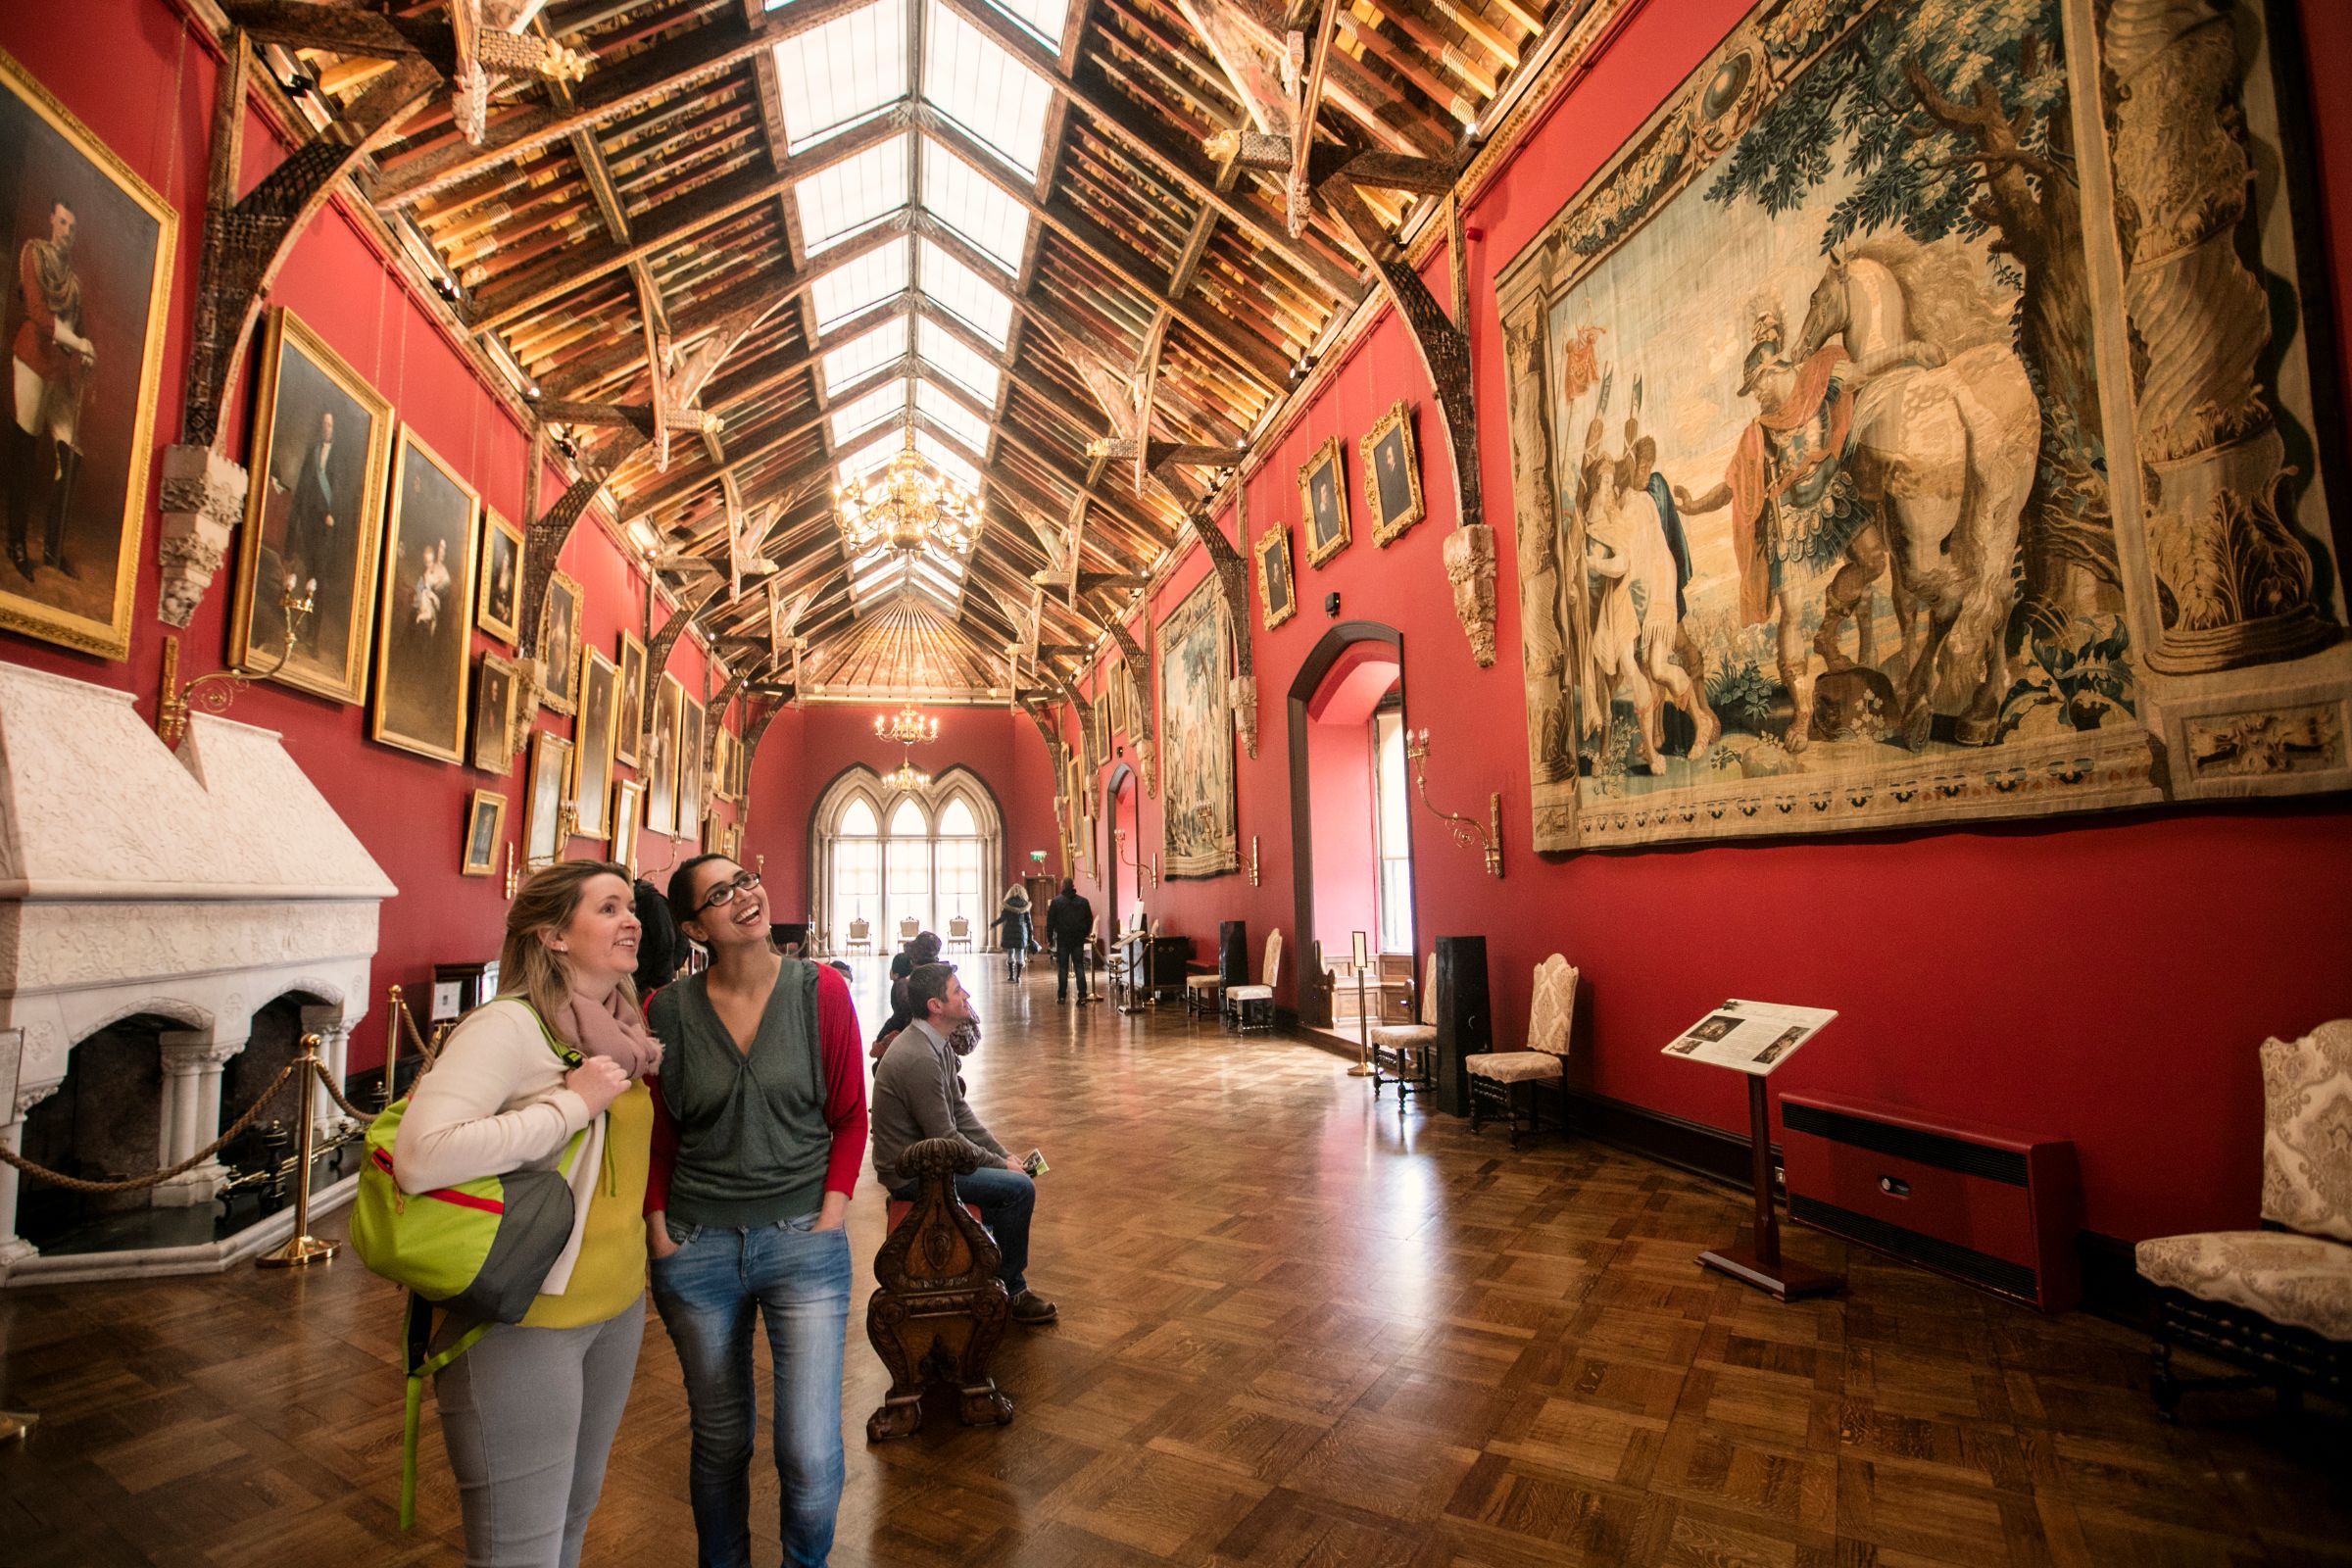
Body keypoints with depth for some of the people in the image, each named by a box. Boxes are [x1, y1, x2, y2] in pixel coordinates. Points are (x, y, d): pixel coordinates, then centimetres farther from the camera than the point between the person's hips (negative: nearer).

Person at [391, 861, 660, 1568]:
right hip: (523, 1324, -8)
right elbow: (418, 1158, -32)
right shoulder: (509, 1025, -19)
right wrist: (572, 1103, -27)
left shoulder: (621, 1028, 5)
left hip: (618, 1307, 8)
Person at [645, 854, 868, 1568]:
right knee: (720, 1439, 19)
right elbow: (657, 1134, 6)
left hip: (803, 1241, -1)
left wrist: (831, 1215, -7)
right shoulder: (669, 1009, -5)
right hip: (697, 1248, 1)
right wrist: (659, 1230, -1)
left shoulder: (820, 990, -8)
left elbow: (849, 1116, -1)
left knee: (810, 1451, -1)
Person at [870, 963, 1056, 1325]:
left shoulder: (940, 1044, 5)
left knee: (1011, 1177, 12)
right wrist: (1001, 1164, -11)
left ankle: (1006, 1281, 22)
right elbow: (946, 1140, -23)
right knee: (1019, 1188, -15)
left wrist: (1004, 1155, 3)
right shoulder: (919, 1058, -27)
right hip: (911, 1173, -10)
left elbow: (960, 1112, 11)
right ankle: (1009, 1290, 4)